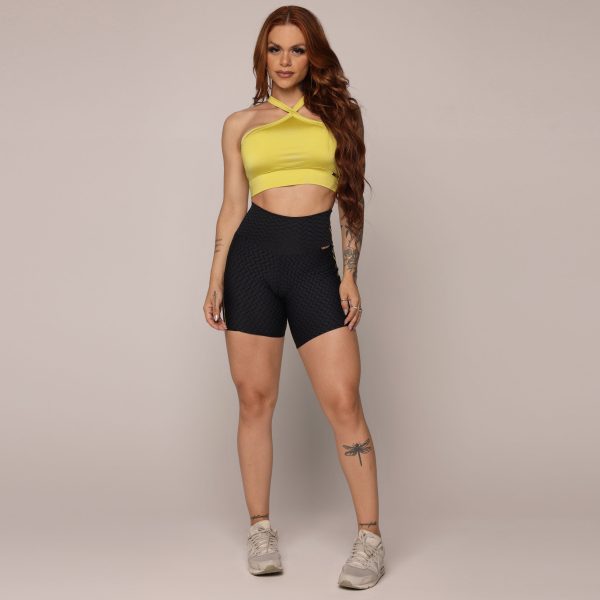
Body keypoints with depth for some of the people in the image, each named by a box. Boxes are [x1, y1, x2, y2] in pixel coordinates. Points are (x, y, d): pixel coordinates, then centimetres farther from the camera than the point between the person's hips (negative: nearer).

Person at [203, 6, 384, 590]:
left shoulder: (338, 112, 11)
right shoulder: (240, 124, 13)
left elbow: (351, 199, 8)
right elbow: (231, 207, 12)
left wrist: (350, 275, 0)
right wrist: (215, 281, 4)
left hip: (316, 262, -1)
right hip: (252, 257, 1)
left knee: (343, 401, -7)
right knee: (254, 400, 4)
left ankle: (369, 537, 1)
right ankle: (260, 528, 17)